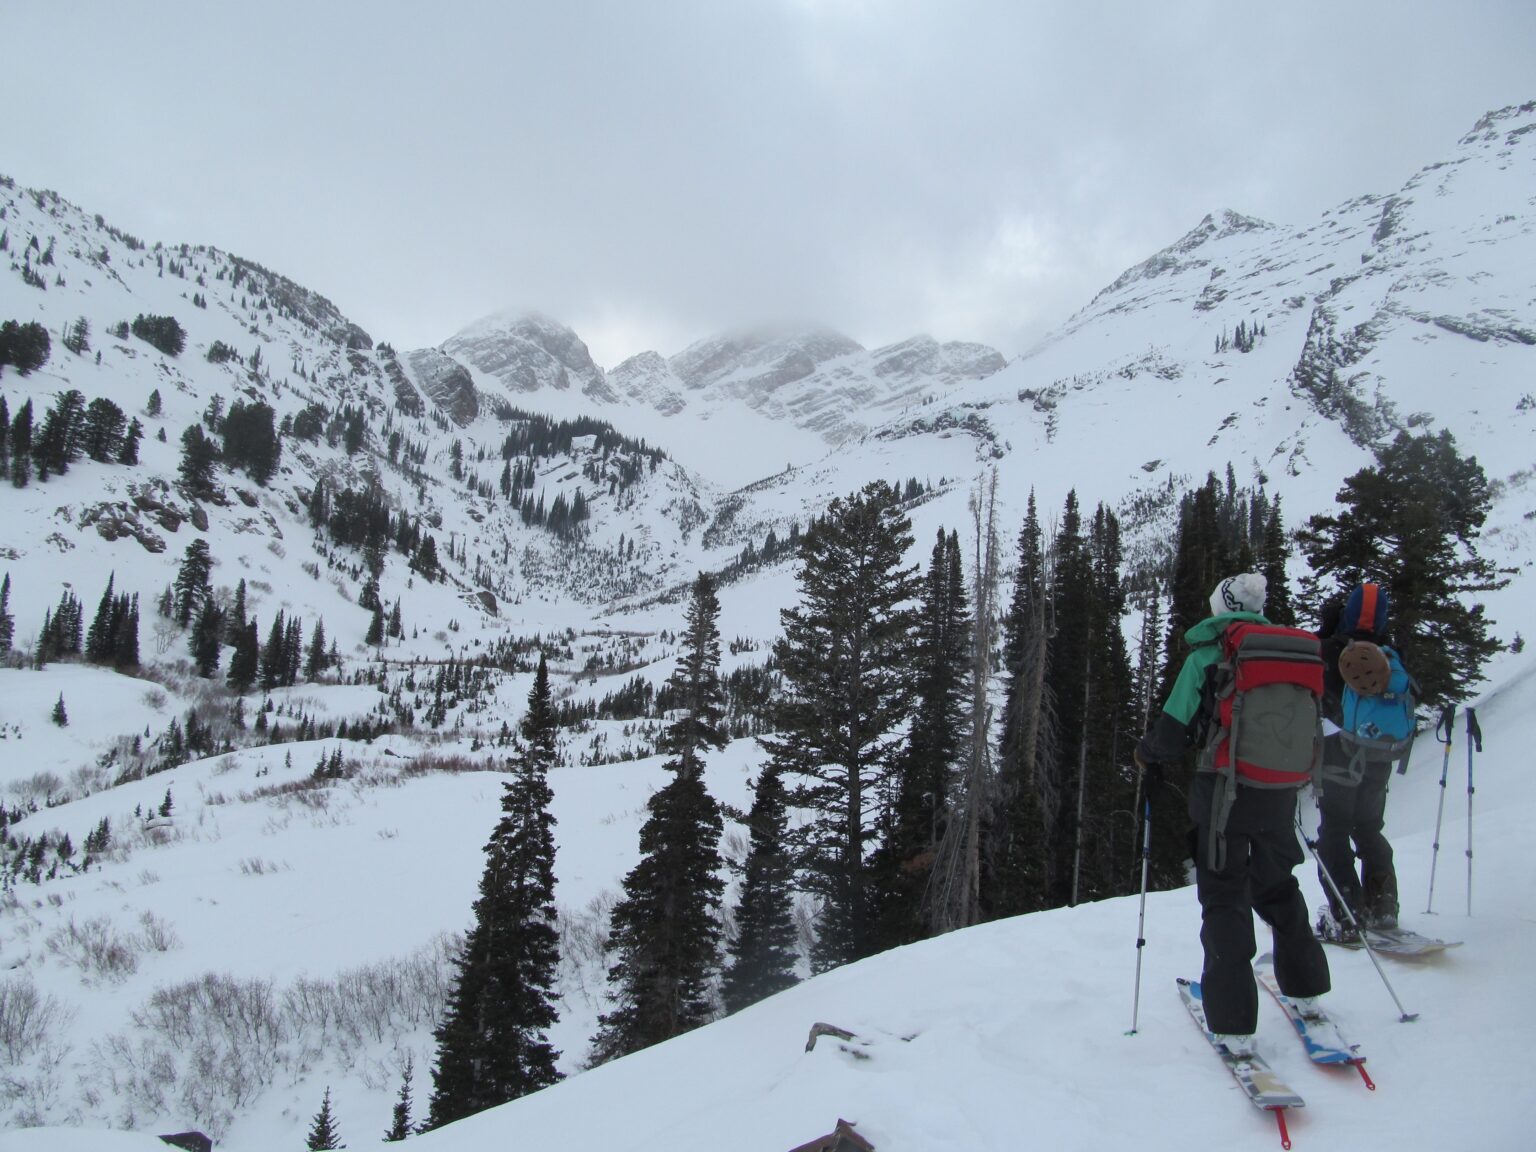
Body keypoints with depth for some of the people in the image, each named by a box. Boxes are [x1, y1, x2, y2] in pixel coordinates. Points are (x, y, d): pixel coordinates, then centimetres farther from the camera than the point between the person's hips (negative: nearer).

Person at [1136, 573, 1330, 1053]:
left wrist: (1147, 754, 10)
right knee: (1277, 887, 24)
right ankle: (1305, 987, 37)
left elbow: (1173, 733, -11)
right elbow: (1311, 731, 13)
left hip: (1224, 791, -4)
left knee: (1225, 899, 2)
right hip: (1278, 794, 5)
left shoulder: (1207, 656, -8)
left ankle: (1234, 1023, 0)